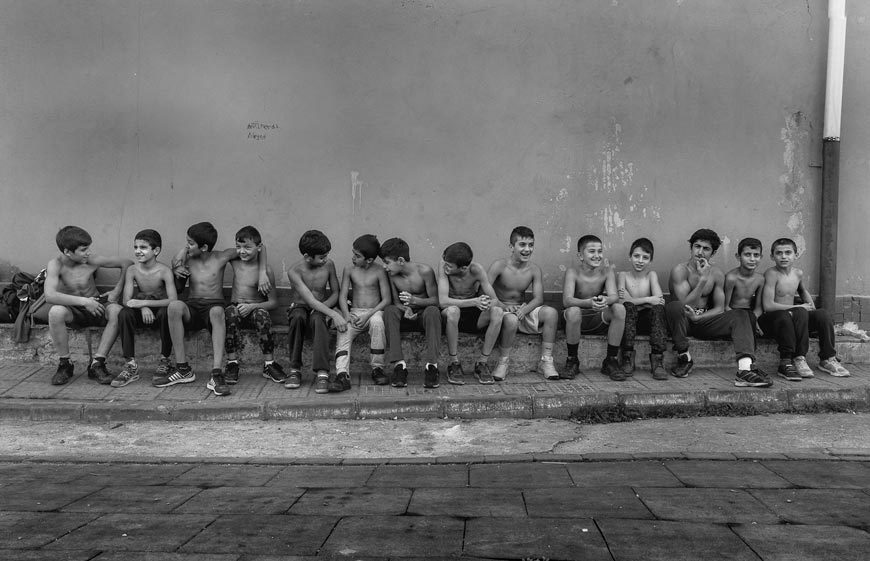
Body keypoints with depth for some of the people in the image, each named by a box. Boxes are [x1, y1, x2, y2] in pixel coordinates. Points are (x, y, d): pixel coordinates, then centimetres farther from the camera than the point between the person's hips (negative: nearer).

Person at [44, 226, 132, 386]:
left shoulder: (92, 261, -12)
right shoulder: (56, 265, -18)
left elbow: (127, 263, -1)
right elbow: (50, 296, -33)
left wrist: (117, 290, -6)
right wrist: (83, 301, -35)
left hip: (95, 306, 2)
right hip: (72, 311, -2)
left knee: (116, 310, -30)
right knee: (56, 311, -36)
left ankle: (97, 364, -23)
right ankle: (64, 364, -16)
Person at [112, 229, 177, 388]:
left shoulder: (164, 271, -16)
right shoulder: (132, 270, -5)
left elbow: (173, 300, -26)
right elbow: (126, 301, -10)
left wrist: (144, 302, -30)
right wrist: (143, 308, -30)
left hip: (159, 311, -3)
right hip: (142, 314, 3)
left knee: (166, 312, -35)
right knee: (124, 313, -27)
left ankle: (164, 361, -16)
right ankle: (131, 365, -19)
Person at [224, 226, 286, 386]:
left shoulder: (266, 270, -4)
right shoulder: (234, 262, 6)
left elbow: (273, 302, -7)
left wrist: (252, 306, -22)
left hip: (256, 309, -2)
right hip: (236, 308, 2)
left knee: (262, 314, -36)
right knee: (230, 312, -33)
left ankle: (269, 364, -22)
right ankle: (232, 364, -26)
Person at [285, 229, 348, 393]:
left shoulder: (328, 265, -9)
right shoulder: (294, 271, -19)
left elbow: (335, 293, 2)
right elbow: (310, 300, -27)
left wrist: (322, 307, -18)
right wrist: (334, 315, -37)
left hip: (322, 307, 1)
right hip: (300, 307, -1)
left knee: (317, 318, -36)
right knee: (297, 317, -37)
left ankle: (322, 373, -39)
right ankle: (295, 370, -25)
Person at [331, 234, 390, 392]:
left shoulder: (379, 272, -1)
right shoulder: (349, 271, 8)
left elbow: (386, 299, -4)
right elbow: (342, 296, 5)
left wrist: (368, 315, -17)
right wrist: (347, 314, -14)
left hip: (374, 312, -2)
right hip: (355, 312, 3)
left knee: (377, 322, -37)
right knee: (343, 332, -28)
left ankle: (377, 368, -25)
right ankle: (342, 375, -40)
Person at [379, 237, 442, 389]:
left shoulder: (424, 271, -15)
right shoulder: (391, 274, -6)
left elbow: (435, 300, -13)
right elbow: (396, 301, -2)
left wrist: (414, 300, -32)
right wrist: (405, 310, -26)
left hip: (423, 315, -2)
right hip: (404, 316, 3)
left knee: (433, 311, -36)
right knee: (389, 310, -29)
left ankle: (431, 365, -36)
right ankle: (399, 365, -34)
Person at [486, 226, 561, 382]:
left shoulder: (534, 270, 1)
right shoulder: (499, 266, -11)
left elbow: (538, 298, -5)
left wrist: (525, 309, -28)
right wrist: (503, 306, -35)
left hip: (523, 310, 4)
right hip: (502, 310, -4)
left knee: (551, 312, -21)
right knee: (511, 319, -39)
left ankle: (546, 362, -14)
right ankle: (503, 363, -15)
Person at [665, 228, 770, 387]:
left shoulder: (717, 273, 4)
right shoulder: (680, 270, -11)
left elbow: (719, 308, 1)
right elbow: (686, 304, -21)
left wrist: (698, 317, -18)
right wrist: (703, 279, -25)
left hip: (704, 320, 4)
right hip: (684, 321, -4)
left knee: (739, 315, -18)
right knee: (673, 306, -36)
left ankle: (745, 370, -37)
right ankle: (684, 357, -18)